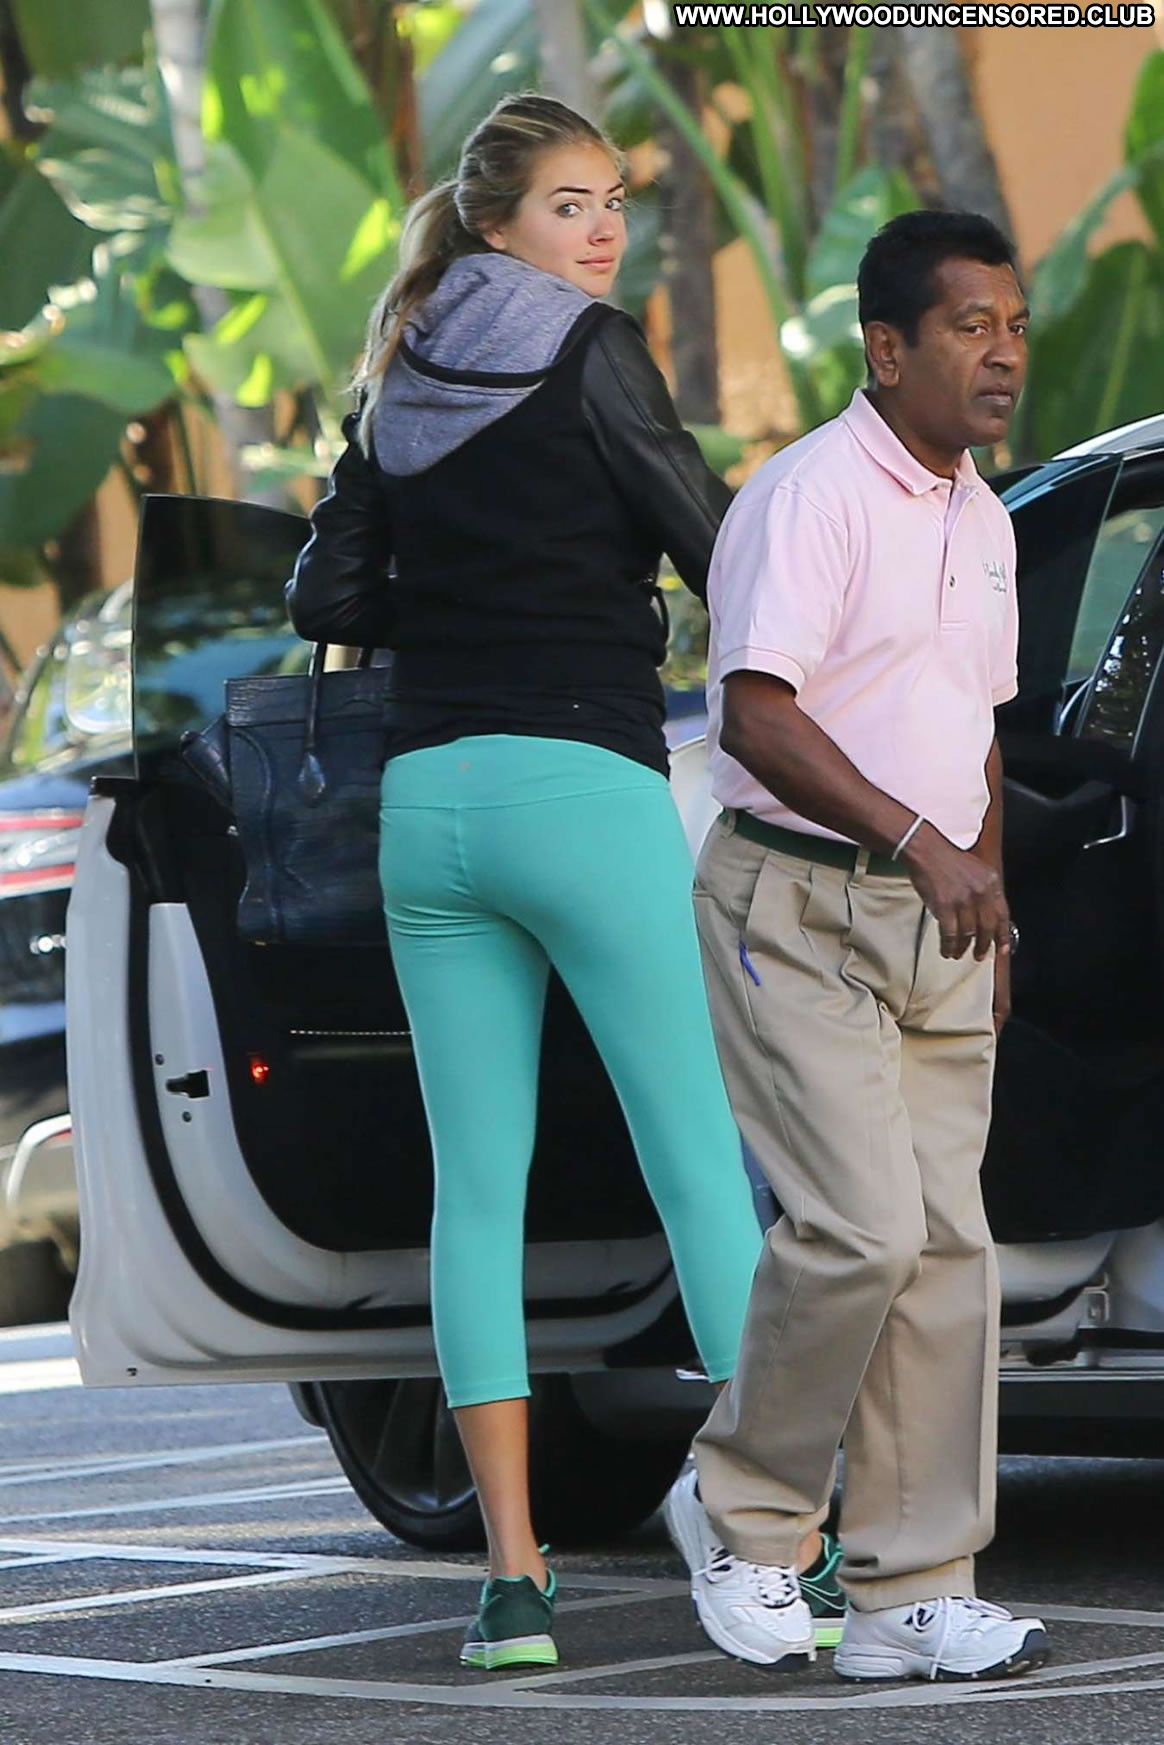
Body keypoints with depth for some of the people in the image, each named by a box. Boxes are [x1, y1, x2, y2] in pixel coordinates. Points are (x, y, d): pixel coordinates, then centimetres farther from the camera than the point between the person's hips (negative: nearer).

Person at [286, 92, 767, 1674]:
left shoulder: (401, 389, 14)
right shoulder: (587, 354, -4)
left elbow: (327, 601, 14)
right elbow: (716, 548, -6)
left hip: (427, 803, 6)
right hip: (584, 785, -6)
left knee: (477, 1187, 5)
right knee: (704, 1167, -2)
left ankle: (513, 1576, 1)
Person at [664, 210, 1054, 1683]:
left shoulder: (980, 520, 16)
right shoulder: (812, 495, -12)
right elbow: (758, 716, -21)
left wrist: (984, 902, 18)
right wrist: (919, 841, -29)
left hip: (931, 922, 8)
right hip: (796, 909, -8)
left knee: (946, 1247, 2)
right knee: (860, 1227, -17)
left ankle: (912, 1593, 5)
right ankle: (744, 1510, 5)